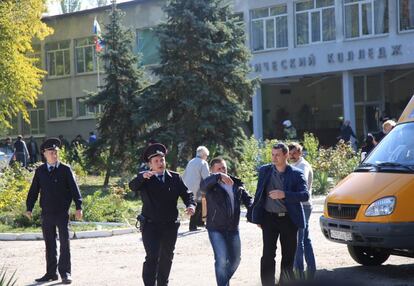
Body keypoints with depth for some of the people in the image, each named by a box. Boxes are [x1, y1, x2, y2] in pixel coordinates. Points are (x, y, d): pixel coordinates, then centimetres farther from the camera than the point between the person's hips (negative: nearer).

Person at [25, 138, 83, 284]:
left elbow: (74, 189, -5)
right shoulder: (40, 171, 6)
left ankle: (65, 273, 4)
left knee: (64, 243, -2)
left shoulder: (65, 169, -2)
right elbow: (33, 190, 10)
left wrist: (78, 207, -12)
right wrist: (29, 208, 4)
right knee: (49, 245, 9)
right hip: (46, 213, 3)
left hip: (62, 213, -3)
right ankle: (51, 273, 17)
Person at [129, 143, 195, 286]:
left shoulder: (175, 178, 6)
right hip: (150, 225, -4)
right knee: (152, 257, -14)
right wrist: (142, 177, -41)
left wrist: (191, 204, -21)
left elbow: (186, 193, 1)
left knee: (167, 257, 15)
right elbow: (132, 186, -21)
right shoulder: (144, 179, -3)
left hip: (170, 226, 4)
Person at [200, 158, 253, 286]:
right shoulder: (211, 185, -5)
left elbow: (247, 199, 4)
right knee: (221, 259, -15)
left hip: (233, 229, 5)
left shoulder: (237, 184, 9)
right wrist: (219, 176, -42)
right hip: (216, 229, -5)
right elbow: (203, 185, -28)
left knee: (235, 260, 13)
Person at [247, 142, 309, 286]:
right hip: (269, 217, 0)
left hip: (289, 219, 0)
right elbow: (259, 195, 12)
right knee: (268, 255, -8)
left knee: (288, 256, 8)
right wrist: (256, 217, 8)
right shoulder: (264, 171, 7)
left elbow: (305, 195, -11)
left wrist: (284, 194, -23)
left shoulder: (296, 174, 0)